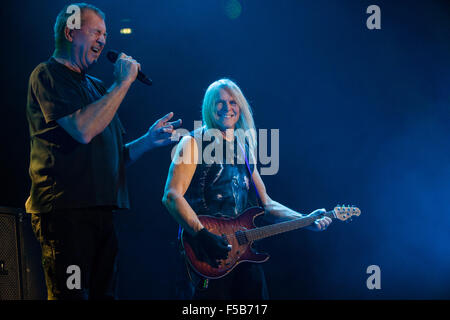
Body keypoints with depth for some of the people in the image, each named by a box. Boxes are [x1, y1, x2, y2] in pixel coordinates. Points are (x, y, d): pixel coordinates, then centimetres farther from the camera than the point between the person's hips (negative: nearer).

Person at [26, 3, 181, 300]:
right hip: (65, 210, -8)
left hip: (102, 210, 8)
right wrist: (124, 82, -11)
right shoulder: (47, 75, -2)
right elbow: (84, 130, -19)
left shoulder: (96, 86, 23)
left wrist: (149, 140, 5)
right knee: (70, 295, -11)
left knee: (104, 292, 8)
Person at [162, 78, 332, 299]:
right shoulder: (194, 143, -1)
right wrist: (202, 235, -23)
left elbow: (266, 205, 22)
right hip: (206, 257, -6)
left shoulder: (244, 150, 18)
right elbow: (171, 196, -12)